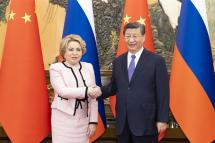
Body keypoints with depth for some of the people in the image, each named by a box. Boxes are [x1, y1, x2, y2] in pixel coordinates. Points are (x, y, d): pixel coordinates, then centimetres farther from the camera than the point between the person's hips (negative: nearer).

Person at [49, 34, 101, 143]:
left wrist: (93, 121, 3)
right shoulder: (56, 68, -2)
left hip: (84, 120, 3)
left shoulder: (88, 67, 8)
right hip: (64, 119, -3)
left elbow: (93, 97, 7)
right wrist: (87, 90, -27)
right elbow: (62, 91, -17)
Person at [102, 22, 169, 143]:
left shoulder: (156, 61, -5)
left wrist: (162, 119, -11)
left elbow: (163, 93, -7)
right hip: (122, 123, 5)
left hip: (145, 122, -4)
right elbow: (114, 87, 13)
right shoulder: (118, 61, 11)